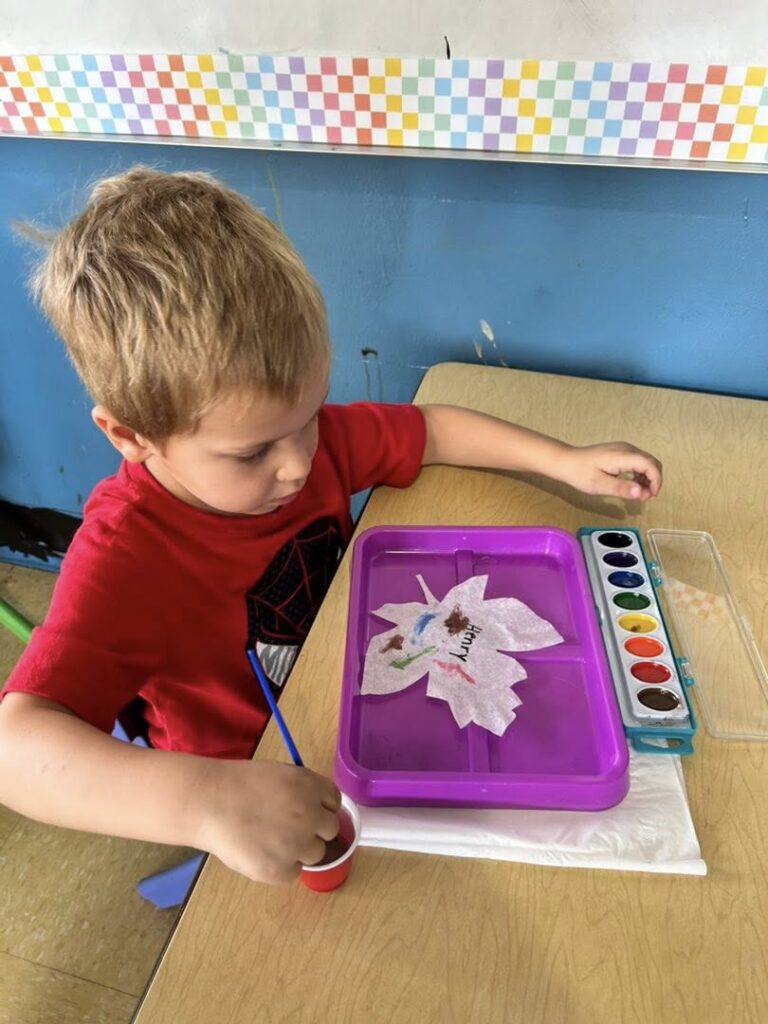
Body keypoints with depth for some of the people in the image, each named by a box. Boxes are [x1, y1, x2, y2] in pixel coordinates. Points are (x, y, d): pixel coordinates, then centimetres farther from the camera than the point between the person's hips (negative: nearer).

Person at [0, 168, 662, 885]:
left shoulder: (311, 435, -15)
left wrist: (565, 462, -11)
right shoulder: (125, 555, -32)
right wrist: (203, 801, -57)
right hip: (247, 775, -4)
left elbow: (432, 431, -2)